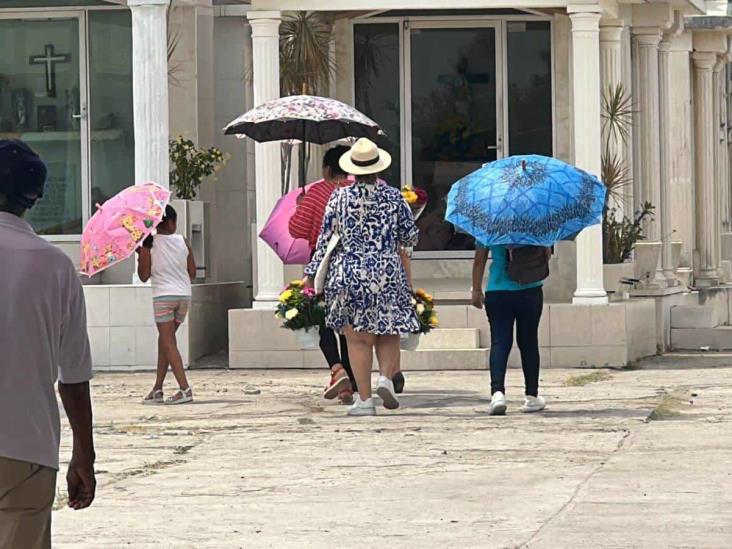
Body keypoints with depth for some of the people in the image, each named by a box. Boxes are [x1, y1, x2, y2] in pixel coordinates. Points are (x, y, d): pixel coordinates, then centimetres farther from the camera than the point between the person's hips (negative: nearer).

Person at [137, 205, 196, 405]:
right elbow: (192, 273, 9)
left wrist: (140, 254, 11)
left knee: (168, 342, -4)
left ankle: (185, 389, -15)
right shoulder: (183, 242, 4)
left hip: (163, 295, -4)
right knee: (165, 340, 15)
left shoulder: (149, 244, -4)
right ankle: (157, 389, 15)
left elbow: (144, 275, -3)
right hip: (184, 295, 4)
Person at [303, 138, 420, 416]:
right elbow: (411, 236, 7)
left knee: (358, 339, 3)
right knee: (388, 334, 11)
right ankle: (386, 377, -14)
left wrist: (311, 273, 9)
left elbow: (326, 238, 1)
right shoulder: (392, 197, 1)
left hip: (348, 274, -1)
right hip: (387, 272, 1)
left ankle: (364, 399, 0)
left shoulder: (339, 198, -2)